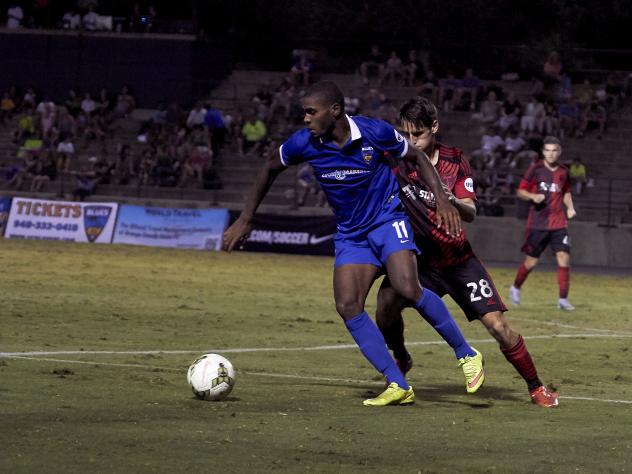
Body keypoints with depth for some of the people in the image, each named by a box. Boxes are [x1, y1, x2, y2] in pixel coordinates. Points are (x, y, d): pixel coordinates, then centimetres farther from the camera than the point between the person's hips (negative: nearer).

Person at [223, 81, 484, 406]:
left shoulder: (375, 132, -18)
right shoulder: (304, 144, -11)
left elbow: (417, 158, -2)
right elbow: (270, 169, 9)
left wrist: (441, 199, -14)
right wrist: (245, 220, 10)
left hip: (388, 220, -4)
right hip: (351, 234, 4)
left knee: (408, 289, -27)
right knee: (347, 306, -15)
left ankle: (466, 353, -8)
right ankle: (398, 386, -11)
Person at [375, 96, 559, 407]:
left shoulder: (454, 160, -7)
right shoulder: (395, 160, -8)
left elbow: (470, 214, -15)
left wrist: (452, 201, -37)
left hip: (459, 258, 0)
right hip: (418, 258, 0)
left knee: (497, 325, -9)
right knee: (386, 300, -28)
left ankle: (535, 387, 9)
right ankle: (401, 362, 0)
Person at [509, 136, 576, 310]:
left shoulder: (563, 172, 7)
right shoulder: (536, 169, -4)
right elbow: (520, 191, -1)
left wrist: (570, 207, 5)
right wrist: (533, 196, -21)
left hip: (559, 224, 2)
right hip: (538, 223, -2)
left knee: (564, 259, -10)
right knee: (531, 262, 3)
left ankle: (563, 299, -4)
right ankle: (515, 288, 30)